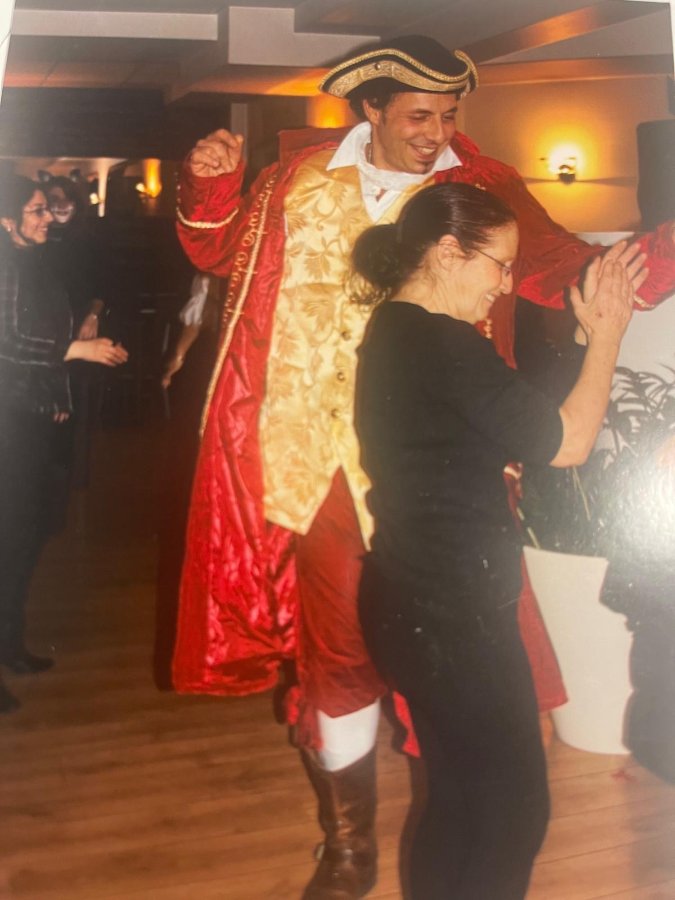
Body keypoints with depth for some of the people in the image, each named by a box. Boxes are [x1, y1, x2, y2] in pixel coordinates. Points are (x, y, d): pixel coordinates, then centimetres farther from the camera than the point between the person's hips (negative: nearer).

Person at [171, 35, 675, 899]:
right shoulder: (302, 182, 5)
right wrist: (211, 183, -1)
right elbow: (217, 250, 17)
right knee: (339, 646, 9)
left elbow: (574, 273, -3)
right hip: (326, 461, 1)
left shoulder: (480, 188, 1)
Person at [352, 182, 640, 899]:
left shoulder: (391, 332, 12)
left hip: (419, 605, 10)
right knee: (514, 811, 4)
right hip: (453, 616, -10)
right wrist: (607, 333, -3)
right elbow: (567, 441, -15)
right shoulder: (443, 343, -19)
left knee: (461, 799, 21)